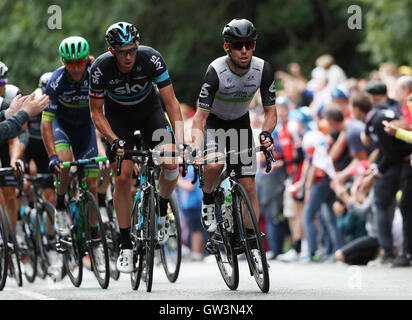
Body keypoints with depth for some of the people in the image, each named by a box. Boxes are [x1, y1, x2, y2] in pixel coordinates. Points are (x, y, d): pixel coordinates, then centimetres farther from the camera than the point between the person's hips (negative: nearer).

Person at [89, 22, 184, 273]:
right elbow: (97, 113, -17)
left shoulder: (152, 59, -30)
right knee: (123, 178, -13)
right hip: (118, 115, -1)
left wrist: (180, 142, -35)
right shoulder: (101, 68, -29)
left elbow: (171, 102, -26)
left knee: (170, 163, -22)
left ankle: (162, 212, 8)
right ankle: (126, 247, -3)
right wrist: (115, 140, -32)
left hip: (149, 109, 1)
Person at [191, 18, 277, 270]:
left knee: (248, 186, -2)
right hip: (214, 123, -3)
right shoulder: (216, 72, -30)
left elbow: (270, 110, -11)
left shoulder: (263, 70, -20)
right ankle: (208, 202, -2)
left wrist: (266, 134, -32)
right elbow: (200, 116, -28)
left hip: (241, 124, 3)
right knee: (214, 164, -33)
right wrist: (196, 147, -44)